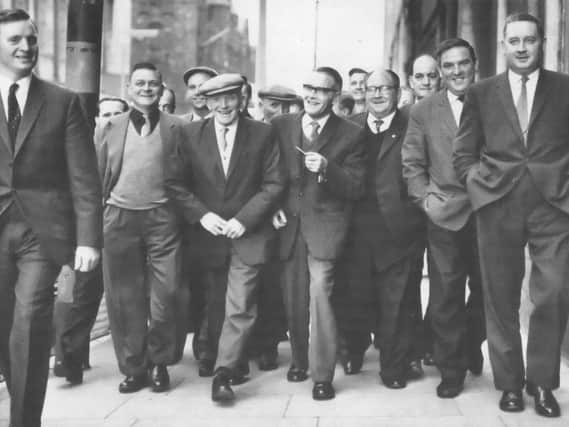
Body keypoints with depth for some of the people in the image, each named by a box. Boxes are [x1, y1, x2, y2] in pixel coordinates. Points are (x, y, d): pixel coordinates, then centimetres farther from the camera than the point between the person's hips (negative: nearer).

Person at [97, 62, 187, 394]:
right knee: (125, 298, 6)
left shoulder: (176, 127, 5)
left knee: (166, 295, -4)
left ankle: (160, 363, 16)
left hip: (163, 218, -2)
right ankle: (133, 368, 18)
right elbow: (97, 175, 10)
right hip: (119, 218, 2)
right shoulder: (112, 128, 11)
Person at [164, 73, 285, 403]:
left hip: (248, 234, -2)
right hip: (207, 234, 3)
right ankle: (234, 364, 29)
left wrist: (244, 219, -13)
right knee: (217, 306, 13)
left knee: (240, 307, -9)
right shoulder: (191, 135, 0)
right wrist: (202, 215, -12)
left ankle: (223, 373, -3)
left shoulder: (262, 134, -3)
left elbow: (274, 183, -5)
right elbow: (175, 183, 0)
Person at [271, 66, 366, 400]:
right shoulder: (281, 126, 7)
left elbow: (356, 188, -5)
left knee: (320, 294, -13)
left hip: (325, 225, -3)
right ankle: (300, 358, 32)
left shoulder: (350, 134, -1)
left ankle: (323, 374, -2)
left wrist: (326, 169, -20)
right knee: (293, 298, 10)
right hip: (288, 223, 4)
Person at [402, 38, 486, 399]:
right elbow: (412, 164, 5)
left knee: (486, 289, 12)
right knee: (445, 295, 2)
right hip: (445, 217, -1)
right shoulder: (423, 111, 4)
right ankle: (451, 369, 16)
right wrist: (425, 198, -7)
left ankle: (471, 346, 39)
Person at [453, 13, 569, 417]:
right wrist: (480, 183, -3)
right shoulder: (480, 93, 11)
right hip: (497, 205, 1)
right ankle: (509, 381, 17)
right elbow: (463, 154, 11)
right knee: (501, 297, 5)